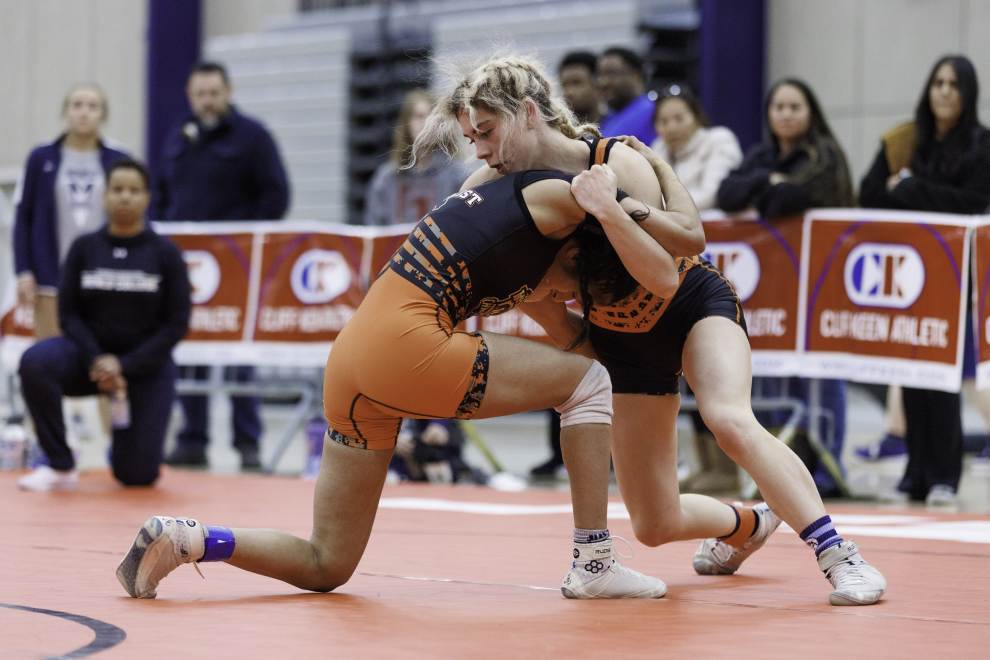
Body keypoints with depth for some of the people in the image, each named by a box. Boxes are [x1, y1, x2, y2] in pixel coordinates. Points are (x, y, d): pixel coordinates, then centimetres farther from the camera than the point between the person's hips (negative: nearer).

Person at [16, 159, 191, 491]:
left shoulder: (165, 252, -7)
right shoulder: (84, 248, -2)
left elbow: (176, 324, -9)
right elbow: (69, 313, -3)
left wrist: (125, 367, -18)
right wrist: (96, 360, -20)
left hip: (146, 366, -1)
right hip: (90, 357, 1)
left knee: (137, 476, -6)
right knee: (34, 361, -33)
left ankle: (124, 413, 30)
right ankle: (61, 467, -19)